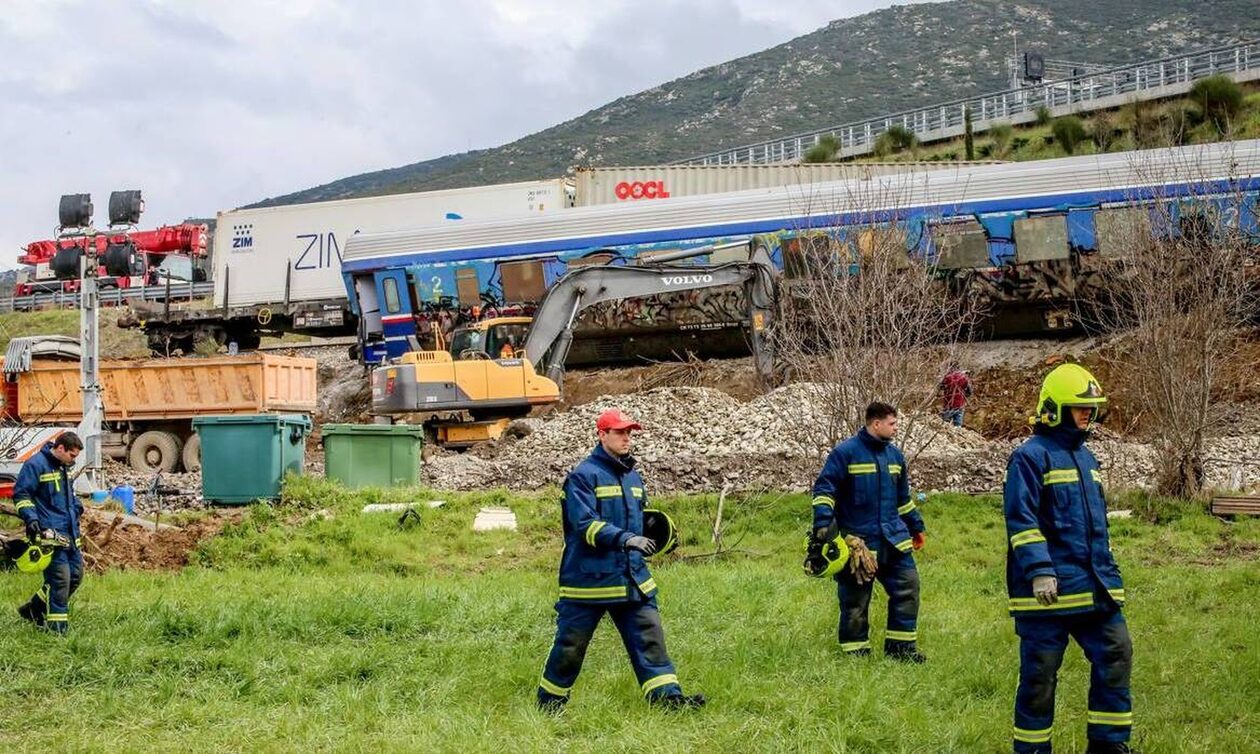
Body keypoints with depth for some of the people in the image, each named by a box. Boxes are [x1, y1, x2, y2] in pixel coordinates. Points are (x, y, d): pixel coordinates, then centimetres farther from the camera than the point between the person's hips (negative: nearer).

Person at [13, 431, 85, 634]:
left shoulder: (63, 467, 17)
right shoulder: (36, 465, -10)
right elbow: (20, 493, -11)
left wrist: (77, 507, 18)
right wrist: (31, 518, -19)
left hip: (69, 533, 9)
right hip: (49, 532, -9)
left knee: (76, 574, 11)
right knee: (60, 578, -11)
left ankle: (34, 609, 25)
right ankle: (57, 626, -2)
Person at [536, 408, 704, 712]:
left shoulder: (633, 477, 14)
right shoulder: (583, 476, -10)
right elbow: (585, 524, -22)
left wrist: (655, 538, 9)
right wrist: (625, 538, -33)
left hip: (632, 579, 6)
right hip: (589, 580, -6)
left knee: (649, 635, -3)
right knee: (570, 644, 5)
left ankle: (667, 695, -5)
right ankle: (549, 702, 21)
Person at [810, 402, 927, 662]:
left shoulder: (895, 454, 12)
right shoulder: (846, 452, -10)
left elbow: (903, 498, 24)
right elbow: (824, 488, -12)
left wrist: (916, 526, 29)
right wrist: (823, 523, -23)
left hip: (893, 538, 6)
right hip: (857, 540, -6)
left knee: (907, 585, 1)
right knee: (855, 599, 1)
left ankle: (902, 646, 11)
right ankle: (855, 651, 14)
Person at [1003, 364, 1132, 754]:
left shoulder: (1085, 457, 18)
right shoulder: (1030, 457, -9)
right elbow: (1021, 520, -16)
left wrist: (1109, 572, 26)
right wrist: (1039, 571, -23)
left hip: (1095, 586, 8)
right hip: (1051, 588, -8)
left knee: (1115, 655, 4)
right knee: (1040, 672, 0)